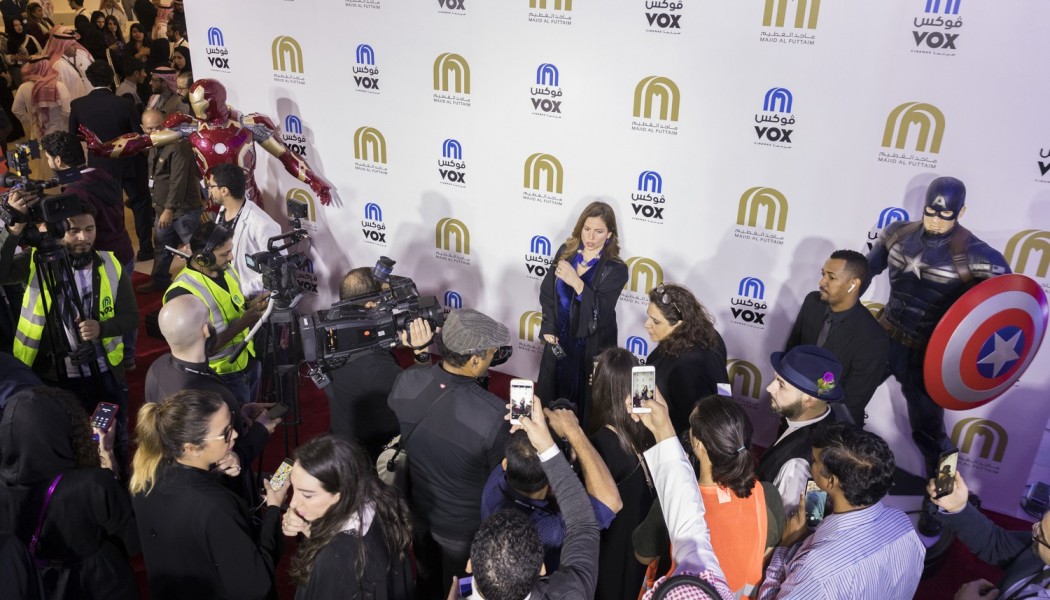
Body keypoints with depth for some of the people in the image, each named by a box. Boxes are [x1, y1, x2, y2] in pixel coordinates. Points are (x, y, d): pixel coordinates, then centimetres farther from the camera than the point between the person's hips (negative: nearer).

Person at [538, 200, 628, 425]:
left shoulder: (615, 269, -14)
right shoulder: (565, 252, -1)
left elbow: (601, 311, -22)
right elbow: (547, 292, 3)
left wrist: (577, 283, -32)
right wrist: (548, 328, -6)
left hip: (591, 345, -4)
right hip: (559, 338, 4)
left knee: (584, 399, 7)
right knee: (552, 393, 17)